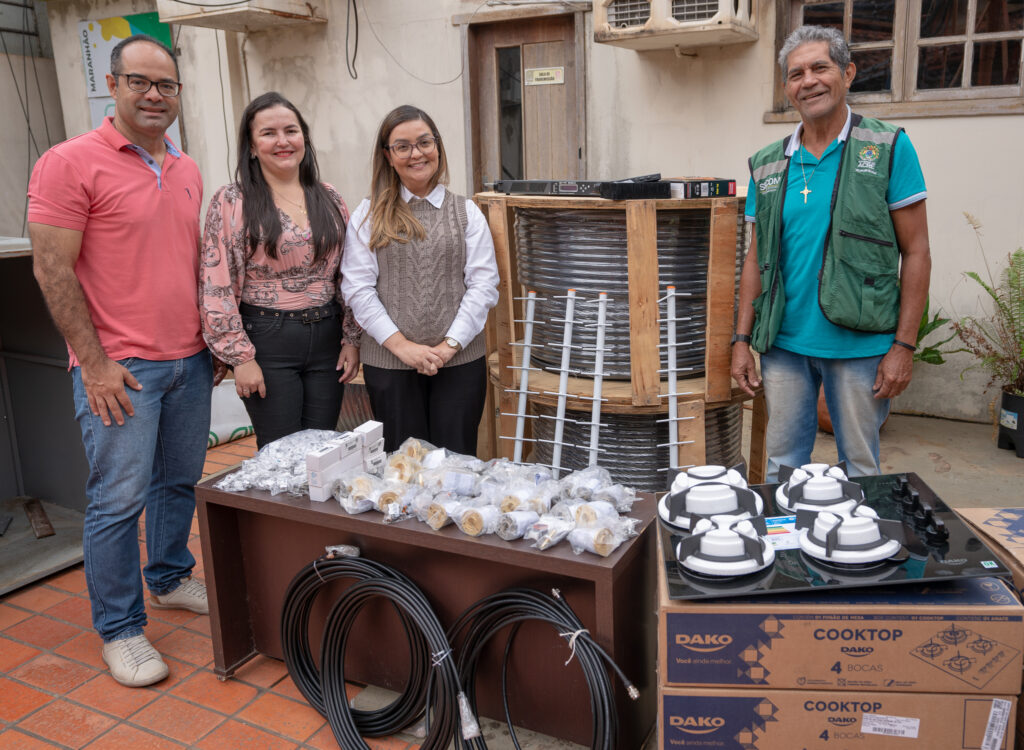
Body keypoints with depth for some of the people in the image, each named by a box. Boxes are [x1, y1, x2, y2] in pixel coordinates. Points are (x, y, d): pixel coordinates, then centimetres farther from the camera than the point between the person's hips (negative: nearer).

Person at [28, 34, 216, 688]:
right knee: (119, 499, 0)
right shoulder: (71, 162, -9)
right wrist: (95, 363, -15)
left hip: (190, 362, 7)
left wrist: (215, 341, 15)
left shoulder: (188, 171, 12)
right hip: (119, 366, -6)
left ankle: (170, 578, 39)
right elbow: (52, 270, -12)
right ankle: (120, 629, 15)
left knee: (180, 481, 18)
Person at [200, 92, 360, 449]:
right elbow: (217, 287, -8)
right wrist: (240, 356, -10)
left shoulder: (328, 198, 8)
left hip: (327, 337, 4)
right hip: (268, 339, -4)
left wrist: (351, 339, 6)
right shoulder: (232, 202, -6)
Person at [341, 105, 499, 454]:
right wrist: (402, 346, -10)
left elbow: (483, 284, 1)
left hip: (460, 361, 0)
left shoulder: (467, 212, 6)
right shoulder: (369, 215, 5)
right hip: (389, 363, 0)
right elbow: (357, 287, -1)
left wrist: (449, 345, -9)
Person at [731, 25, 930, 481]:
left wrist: (904, 345, -9)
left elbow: (915, 253, -3)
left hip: (860, 344, -3)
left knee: (860, 468, 9)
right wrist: (742, 340, 5)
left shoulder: (889, 149, -2)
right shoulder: (767, 165, 8)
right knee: (782, 465, 12)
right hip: (783, 344, 3)